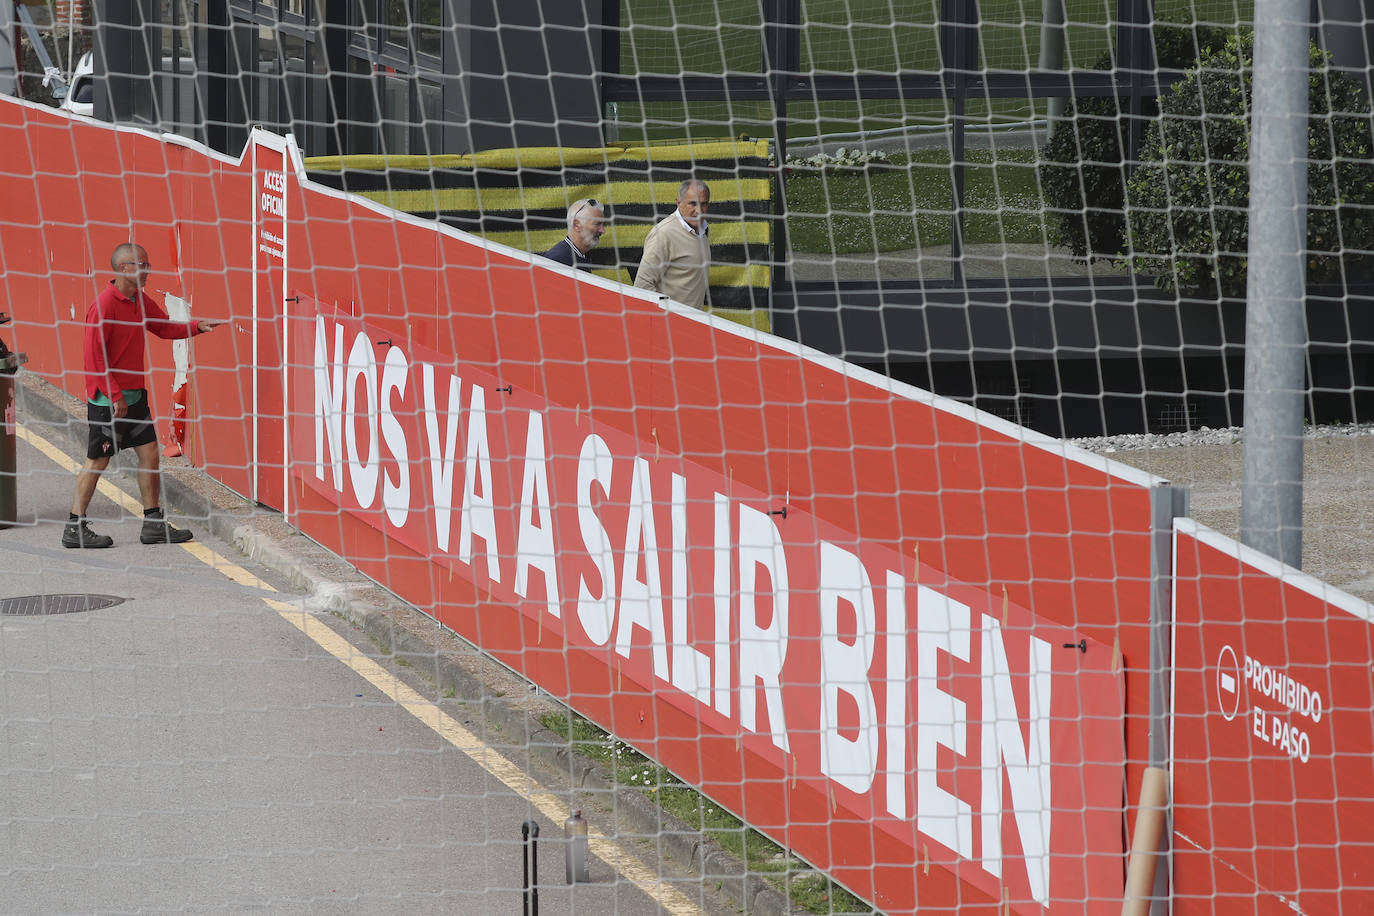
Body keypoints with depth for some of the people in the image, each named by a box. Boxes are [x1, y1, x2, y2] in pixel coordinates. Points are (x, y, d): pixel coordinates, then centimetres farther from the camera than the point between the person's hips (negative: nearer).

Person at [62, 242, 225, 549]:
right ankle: (75, 529, 6)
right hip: (108, 398, -8)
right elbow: (93, 354, -20)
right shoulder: (105, 303, -18)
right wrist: (114, 396, -20)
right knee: (98, 460, -2)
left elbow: (165, 327, 22)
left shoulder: (141, 301, 8)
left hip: (135, 394, 9)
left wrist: (197, 327, 5)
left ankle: (154, 524, 15)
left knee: (149, 452, 8)